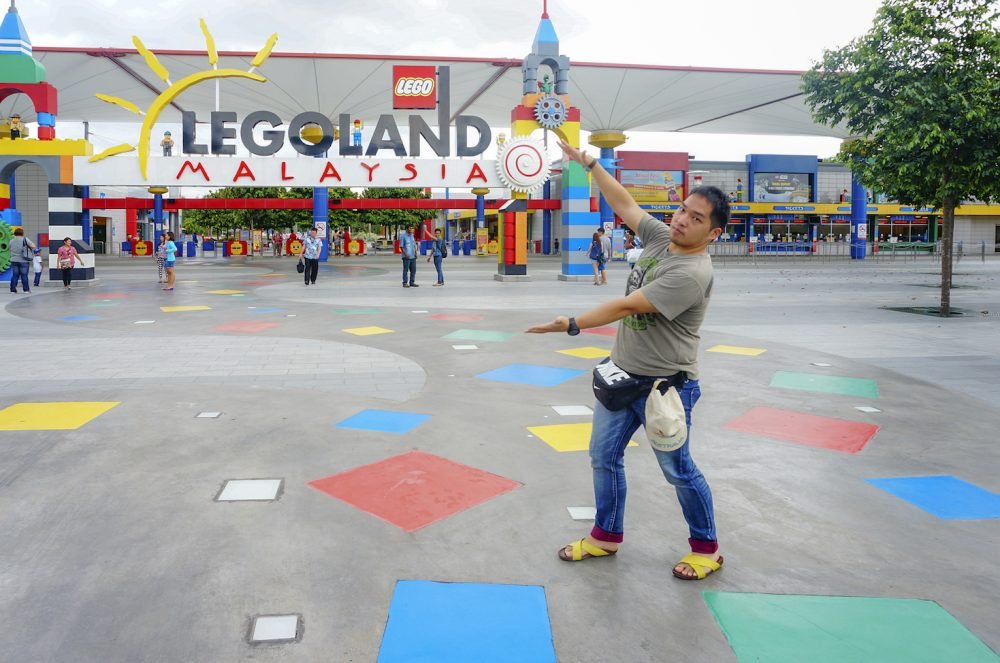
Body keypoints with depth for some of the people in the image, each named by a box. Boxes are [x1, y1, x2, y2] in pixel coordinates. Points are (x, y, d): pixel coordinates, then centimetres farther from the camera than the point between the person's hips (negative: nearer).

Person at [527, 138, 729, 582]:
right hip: (621, 375, 8)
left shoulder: (692, 273, -25)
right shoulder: (660, 238, 0)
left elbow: (627, 305, -26)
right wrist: (590, 165, 7)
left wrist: (572, 325, -23)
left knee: (678, 470, 6)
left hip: (664, 386, -8)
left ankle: (706, 548, 27)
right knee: (604, 457, 14)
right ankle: (606, 536, 30)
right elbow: (624, 204, 11)